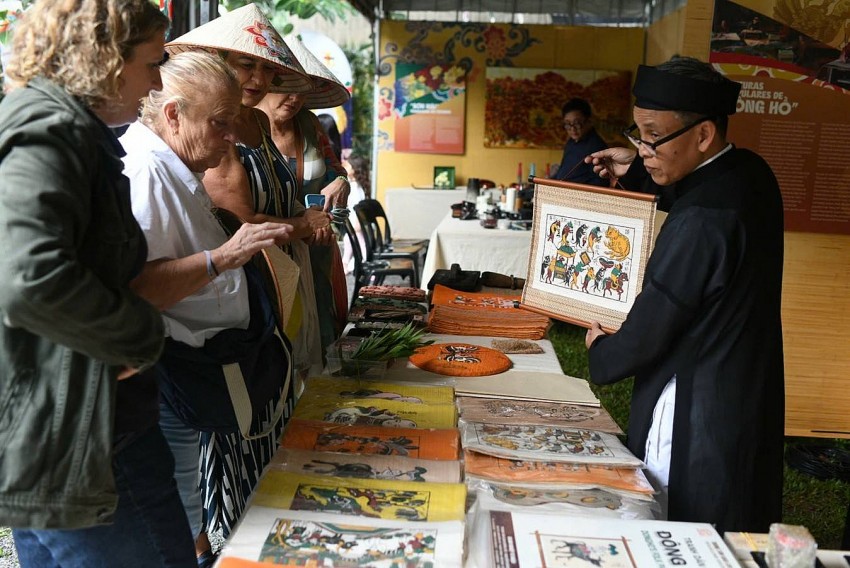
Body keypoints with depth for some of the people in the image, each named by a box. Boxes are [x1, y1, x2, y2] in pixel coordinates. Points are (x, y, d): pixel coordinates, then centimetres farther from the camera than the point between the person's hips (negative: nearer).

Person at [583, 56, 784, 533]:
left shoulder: (701, 222, -29)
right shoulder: (751, 173, -1)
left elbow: (645, 336, -19)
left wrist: (600, 351, 1)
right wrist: (637, 172, 11)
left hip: (698, 416, -9)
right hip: (750, 395, 9)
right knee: (731, 542, 22)